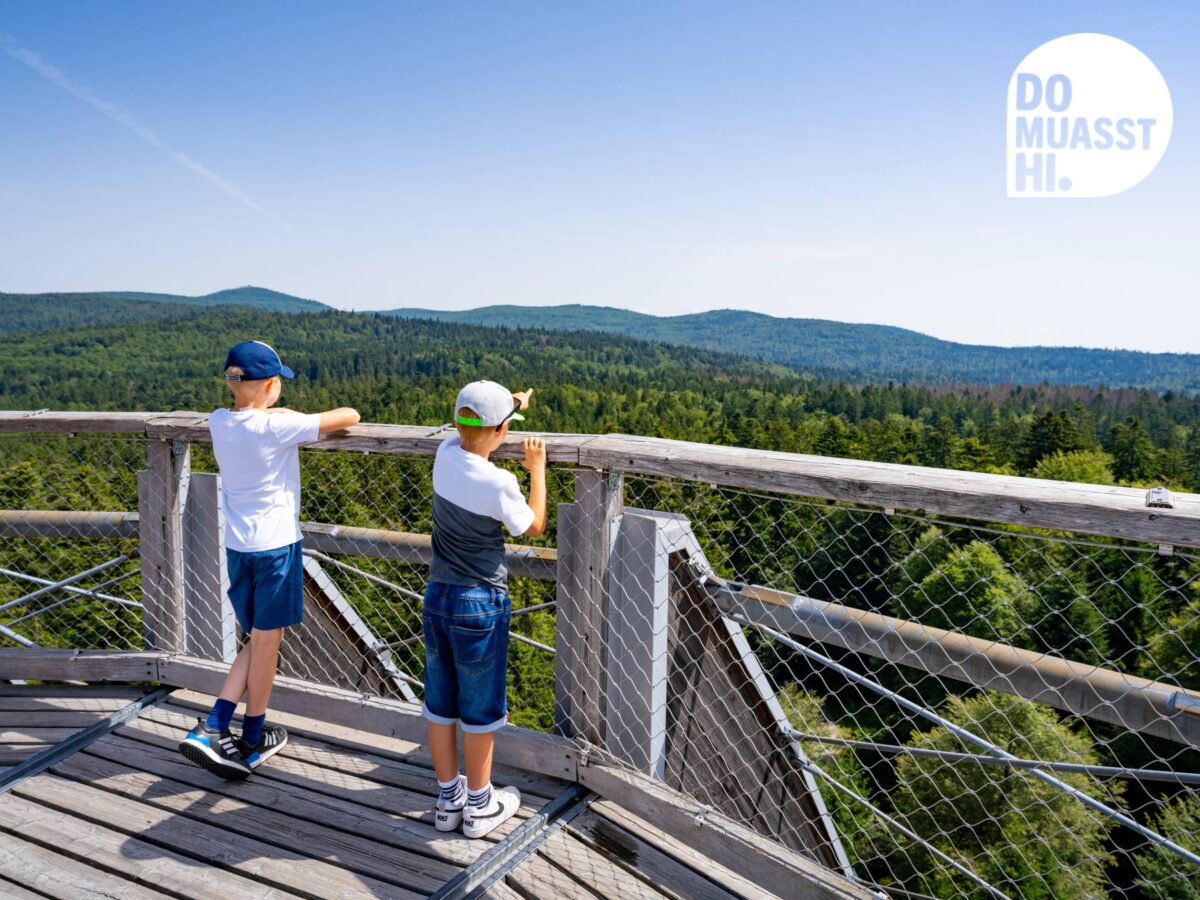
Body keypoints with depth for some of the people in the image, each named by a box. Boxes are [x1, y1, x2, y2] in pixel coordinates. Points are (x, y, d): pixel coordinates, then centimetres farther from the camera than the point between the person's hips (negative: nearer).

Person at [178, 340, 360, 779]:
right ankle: (252, 743, 22)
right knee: (266, 641, 8)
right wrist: (326, 423, 7)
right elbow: (349, 416, -13)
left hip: (237, 545, 6)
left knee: (259, 639, 18)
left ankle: (212, 728, 10)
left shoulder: (218, 423, 2)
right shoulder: (279, 426, -18)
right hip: (275, 545, -6)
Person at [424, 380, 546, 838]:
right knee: (480, 708, 10)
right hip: (481, 603, -6)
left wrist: (511, 402, 25)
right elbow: (534, 527, -4)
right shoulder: (499, 483, -22)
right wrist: (537, 470, 5)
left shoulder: (445, 454, -6)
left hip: (437, 595, 6)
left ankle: (448, 799, 32)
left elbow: (466, 435, 20)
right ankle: (479, 804, 26)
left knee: (440, 702, 16)